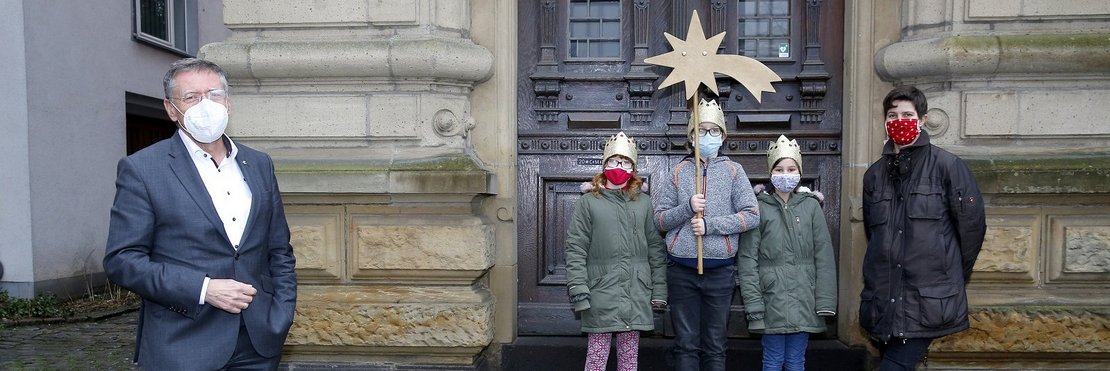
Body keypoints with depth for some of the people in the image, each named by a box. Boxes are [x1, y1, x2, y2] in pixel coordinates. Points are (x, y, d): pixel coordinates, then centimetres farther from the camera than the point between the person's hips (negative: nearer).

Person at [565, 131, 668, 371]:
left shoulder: (644, 203, 9)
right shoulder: (588, 202, 0)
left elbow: (656, 249, 9)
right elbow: (576, 250, -4)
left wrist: (659, 290, 4)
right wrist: (579, 292, -10)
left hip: (636, 294, 3)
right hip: (601, 294, -3)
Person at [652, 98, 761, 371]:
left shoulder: (733, 171, 5)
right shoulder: (678, 172, 7)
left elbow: (752, 216, -4)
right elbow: (659, 220, 4)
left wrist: (710, 225, -12)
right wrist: (687, 208, -13)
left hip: (720, 270, 0)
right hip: (681, 270, 0)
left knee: (715, 346, 9)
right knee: (686, 345, 6)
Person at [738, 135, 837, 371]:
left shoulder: (811, 206, 3)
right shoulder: (760, 208, -3)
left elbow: (824, 257, 2)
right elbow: (748, 260, -5)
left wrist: (825, 301, -3)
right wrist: (753, 304, -10)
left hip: (803, 300, 2)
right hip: (772, 299, -2)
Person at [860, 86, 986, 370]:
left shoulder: (947, 165, -2)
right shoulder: (874, 174, 12)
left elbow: (972, 224, -1)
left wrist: (952, 278, 7)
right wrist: (882, 276, 17)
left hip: (929, 302, -5)